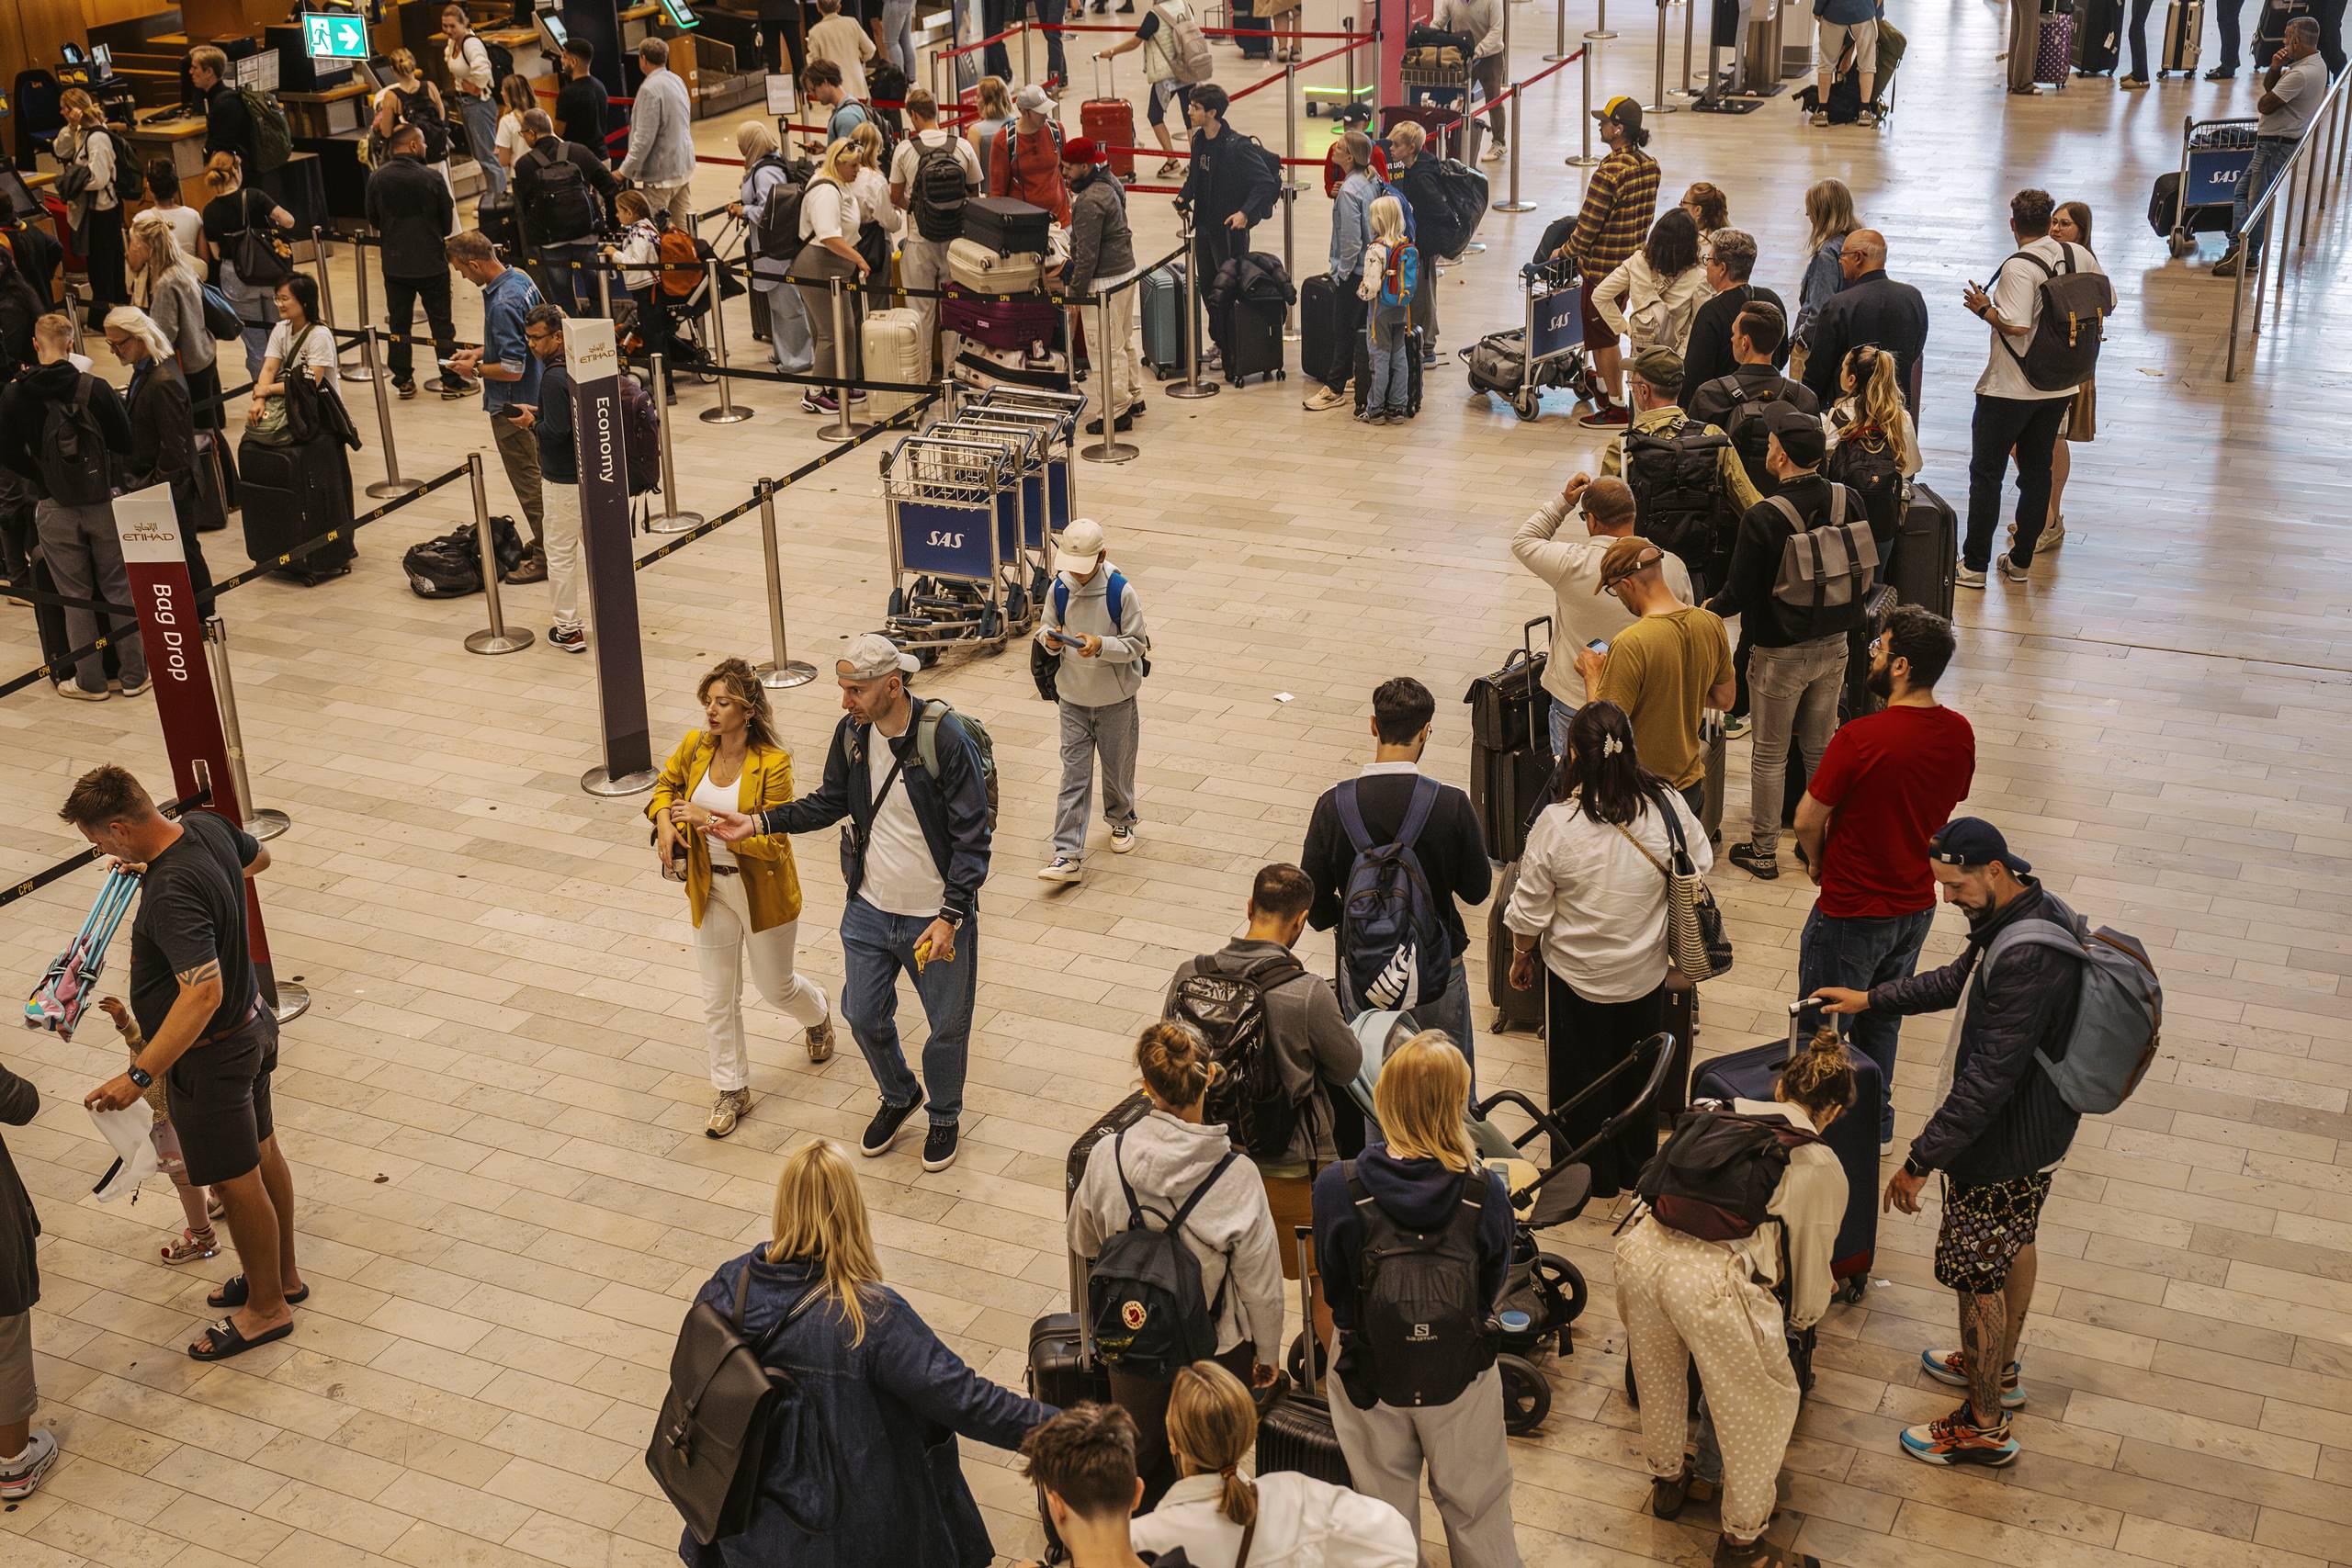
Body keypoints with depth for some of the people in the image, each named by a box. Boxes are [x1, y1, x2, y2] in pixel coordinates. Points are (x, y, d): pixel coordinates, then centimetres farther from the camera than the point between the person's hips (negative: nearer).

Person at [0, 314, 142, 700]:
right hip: (102, 500, 0)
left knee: (75, 596, 9)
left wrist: (41, 479, 12)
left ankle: (91, 681, 14)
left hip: (54, 509, 0)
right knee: (119, 588, 11)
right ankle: (134, 674, 14)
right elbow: (125, 443, -6)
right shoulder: (95, 389, -11)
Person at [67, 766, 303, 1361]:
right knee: (261, 1154, 24)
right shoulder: (207, 826, -8)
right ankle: (283, 1275, 42)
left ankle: (267, 1308, 27)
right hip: (251, 1022, 9)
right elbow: (258, 858, 15)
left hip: (210, 1054, -9)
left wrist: (139, 1076, -41)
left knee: (237, 1181, 9)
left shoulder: (173, 894, -35)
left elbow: (204, 990, -42)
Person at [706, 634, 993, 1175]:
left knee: (948, 1025, 12)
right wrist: (757, 822, 0)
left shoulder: (945, 738, -23)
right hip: (869, 909, 5)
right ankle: (899, 1096, 45)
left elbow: (972, 837, -19)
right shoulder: (852, 733, -6)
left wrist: (950, 917, -22)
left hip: (936, 916, -5)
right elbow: (831, 802, 11)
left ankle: (944, 1115, 39)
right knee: (864, 1016, 16)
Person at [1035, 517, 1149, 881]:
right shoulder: (1059, 588, -6)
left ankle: (1121, 821, 45)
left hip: (1116, 700, -2)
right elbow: (1045, 627, 6)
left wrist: (1101, 645, -29)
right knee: (1074, 775, -1)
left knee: (1118, 766, 17)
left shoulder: (1122, 592, -16)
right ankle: (1068, 855, -3)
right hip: (1073, 698, 2)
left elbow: (1137, 645, -12)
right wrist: (1050, 639, -18)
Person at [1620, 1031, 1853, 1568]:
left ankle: (1667, 1480, 56)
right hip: (1713, 1281, -5)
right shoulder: (1822, 1168, 12)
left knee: (1658, 1378, 31)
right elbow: (1811, 1266, 21)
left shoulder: (1720, 1112, 21)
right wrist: (1798, 1321, 44)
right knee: (1763, 1405, 19)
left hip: (1643, 1247, 5)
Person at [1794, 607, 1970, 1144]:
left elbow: (1807, 821, -19)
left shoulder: (1860, 738, -28)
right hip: (1917, 903, 7)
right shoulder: (1959, 733, -8)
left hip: (1852, 912, -6)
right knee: (1883, 1017, 25)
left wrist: (1817, 861, 1)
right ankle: (1876, 1119, 40)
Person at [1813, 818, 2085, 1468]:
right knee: (2013, 1244, 27)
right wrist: (1869, 999, 15)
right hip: (2042, 1128, 10)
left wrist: (1921, 1161, -27)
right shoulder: (2037, 910, -2)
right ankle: (1999, 1369, 49)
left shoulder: (2027, 960, -35)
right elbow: (1957, 979, 15)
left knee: (1974, 1274, 5)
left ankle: (1984, 1427, 21)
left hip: (2004, 1145, -10)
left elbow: (1988, 1080, -33)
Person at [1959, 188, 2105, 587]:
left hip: (2009, 390, -6)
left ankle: (1974, 565, 5)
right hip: (2060, 387, 6)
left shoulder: (2019, 268, -20)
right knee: (2037, 471, 15)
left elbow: (2016, 326, -28)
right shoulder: (2080, 256, 0)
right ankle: (2020, 561, 20)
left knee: (1986, 473, 3)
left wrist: (1984, 310, -13)